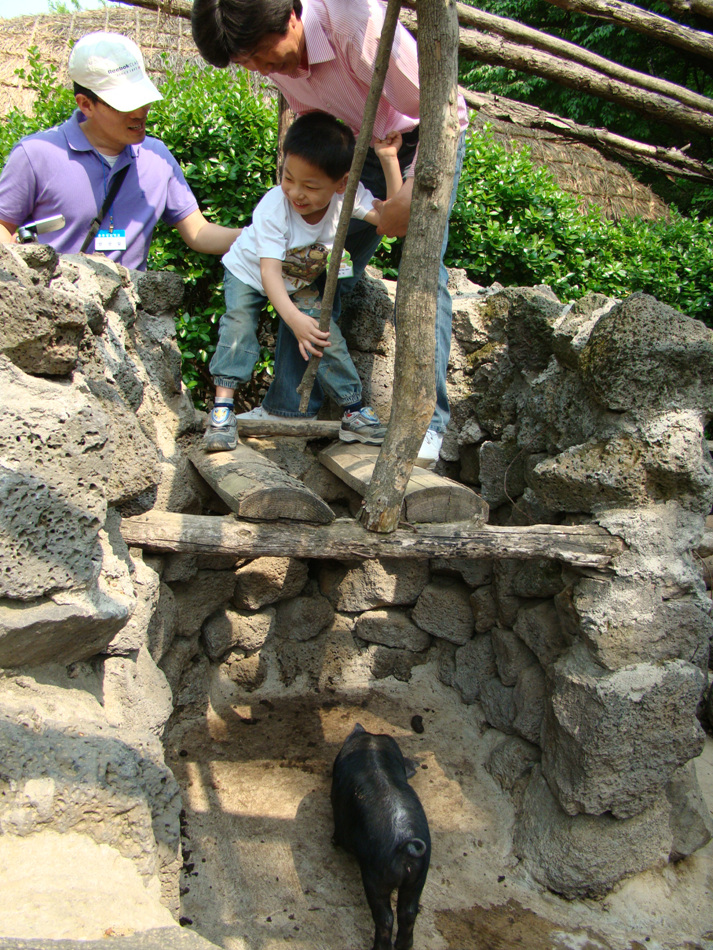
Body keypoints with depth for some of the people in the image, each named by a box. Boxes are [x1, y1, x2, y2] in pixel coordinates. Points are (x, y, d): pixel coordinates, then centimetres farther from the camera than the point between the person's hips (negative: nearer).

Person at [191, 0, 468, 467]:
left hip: (426, 141, -6)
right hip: (363, 147, 6)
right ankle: (289, 407, 4)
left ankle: (427, 420, -18)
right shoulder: (274, 53, -12)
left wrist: (413, 191, -38)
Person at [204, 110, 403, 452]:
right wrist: (293, 317, -59)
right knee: (239, 322, -25)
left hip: (300, 283, 2)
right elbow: (269, 270, -44)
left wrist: (389, 160, -37)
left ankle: (354, 412, -1)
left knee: (326, 334, -12)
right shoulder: (272, 208, -37)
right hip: (248, 272, -2)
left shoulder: (346, 196, -27)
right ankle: (222, 408, -20)